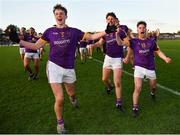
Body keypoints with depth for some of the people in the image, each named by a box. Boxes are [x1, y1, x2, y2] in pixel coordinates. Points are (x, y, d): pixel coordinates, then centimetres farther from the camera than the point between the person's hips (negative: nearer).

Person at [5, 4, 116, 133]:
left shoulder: (74, 31, 1)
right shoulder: (50, 31, 1)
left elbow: (91, 37, 4)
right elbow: (36, 46, 5)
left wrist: (106, 31, -5)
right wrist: (18, 40, -4)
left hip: (69, 68, 2)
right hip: (54, 66, -1)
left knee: (71, 93, 21)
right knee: (59, 99, -5)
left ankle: (72, 98, 61)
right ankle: (60, 123, 24)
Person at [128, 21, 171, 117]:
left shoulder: (151, 41, 2)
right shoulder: (134, 41, -5)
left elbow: (158, 52, 10)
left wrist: (165, 58, -6)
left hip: (150, 68, 3)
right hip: (139, 67, -3)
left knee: (153, 87, 19)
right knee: (138, 88, -14)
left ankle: (152, 93, 57)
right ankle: (135, 108, 2)